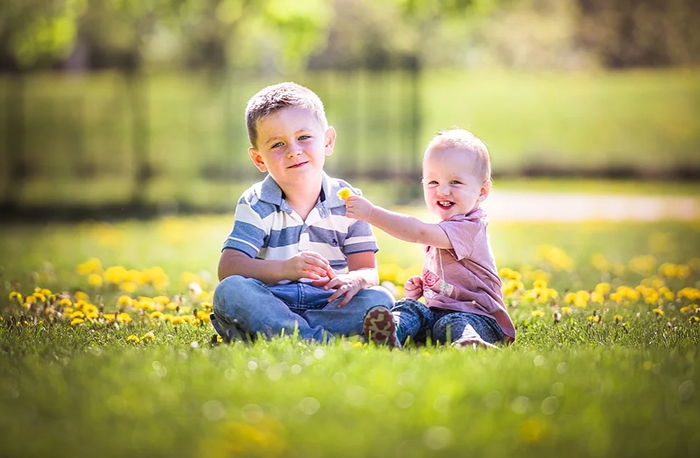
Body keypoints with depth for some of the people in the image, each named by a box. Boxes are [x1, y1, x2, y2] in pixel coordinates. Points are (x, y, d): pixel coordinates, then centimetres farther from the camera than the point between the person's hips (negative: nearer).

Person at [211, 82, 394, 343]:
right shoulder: (256, 205, -1)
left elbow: (368, 270, 2)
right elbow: (228, 267, -14)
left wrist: (355, 280, -25)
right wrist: (285, 268, -31)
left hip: (326, 303, 2)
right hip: (269, 303, -2)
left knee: (380, 299, -24)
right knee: (230, 290, -31)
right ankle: (320, 341, -40)